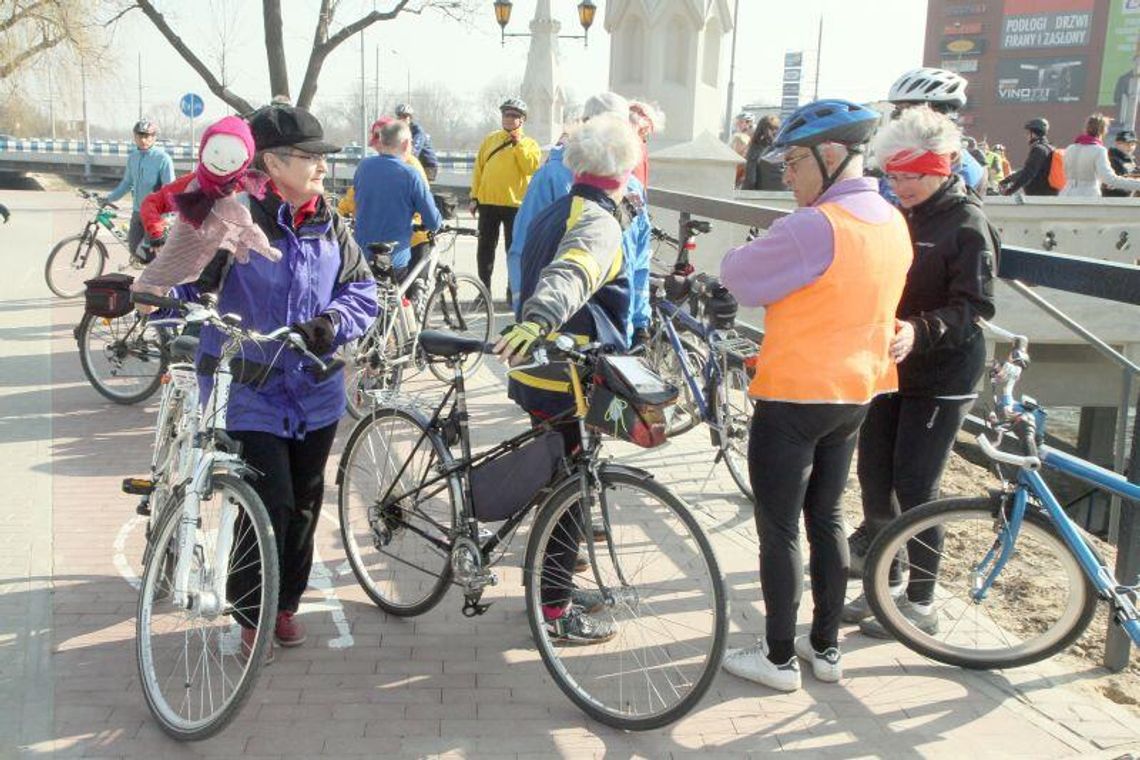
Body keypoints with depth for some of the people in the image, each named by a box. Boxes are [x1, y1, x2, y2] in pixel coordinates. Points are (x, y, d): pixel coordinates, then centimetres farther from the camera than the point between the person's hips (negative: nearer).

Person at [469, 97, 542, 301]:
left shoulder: (529, 144, 4)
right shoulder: (490, 139, 10)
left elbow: (532, 167, -15)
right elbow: (479, 169, 11)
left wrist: (518, 143, -13)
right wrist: (474, 197, 6)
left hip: (515, 204, -3)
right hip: (488, 202, 3)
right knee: (485, 248, 7)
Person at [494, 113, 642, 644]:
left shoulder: (555, 213, 14)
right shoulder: (600, 222, -17)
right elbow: (569, 276, -37)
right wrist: (535, 322, -53)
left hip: (540, 372, 9)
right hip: (570, 380, -9)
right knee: (570, 492, 1)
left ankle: (556, 585, 34)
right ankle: (554, 612, 10)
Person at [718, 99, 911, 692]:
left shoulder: (814, 228, -23)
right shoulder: (892, 223, 4)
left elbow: (737, 275, -15)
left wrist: (750, 252, 3)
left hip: (793, 397, -8)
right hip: (856, 392, 8)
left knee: (778, 531, 5)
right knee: (826, 519, 19)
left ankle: (778, 658, 17)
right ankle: (825, 647, 30)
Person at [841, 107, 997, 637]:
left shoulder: (967, 225, -14)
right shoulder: (905, 216, 10)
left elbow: (975, 308, -20)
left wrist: (920, 331, -34)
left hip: (940, 378, -7)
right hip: (892, 366, 7)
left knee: (914, 489, -4)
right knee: (873, 468, 12)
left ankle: (919, 604, 10)